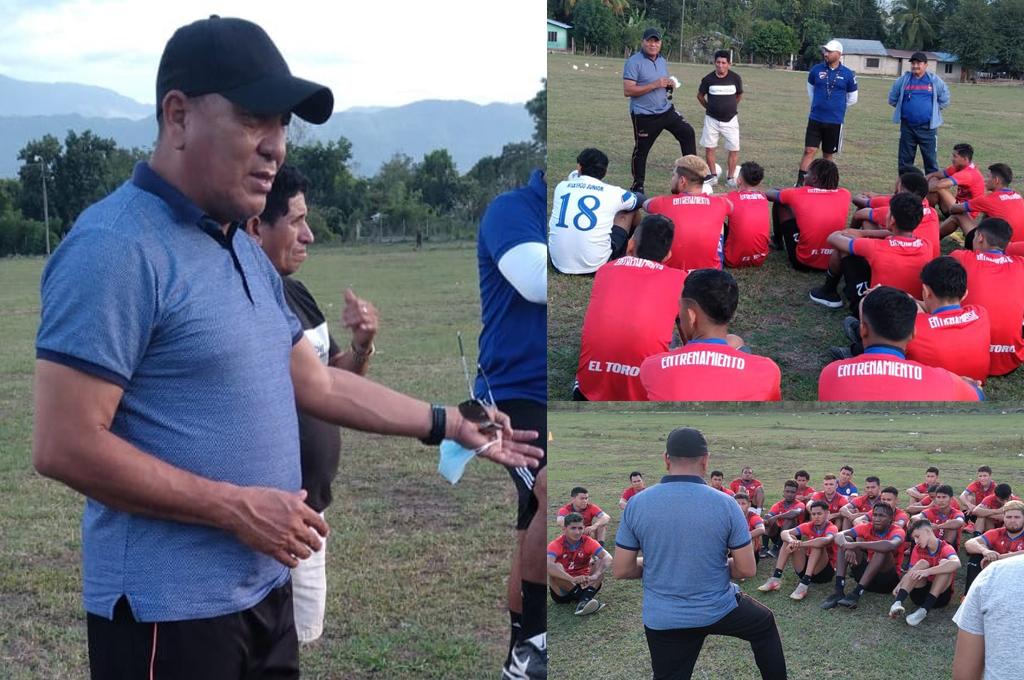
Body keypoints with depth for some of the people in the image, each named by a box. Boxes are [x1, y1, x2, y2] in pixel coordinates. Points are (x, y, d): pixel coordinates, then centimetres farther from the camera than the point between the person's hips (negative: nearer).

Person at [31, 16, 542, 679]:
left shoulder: (248, 252, 12)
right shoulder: (116, 247, -18)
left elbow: (320, 383, 21)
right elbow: (65, 446, -23)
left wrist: (452, 425, 19)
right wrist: (237, 508, -20)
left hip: (264, 590, 9)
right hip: (169, 608, -9)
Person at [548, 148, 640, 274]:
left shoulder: (561, 187, 6)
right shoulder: (613, 193, -1)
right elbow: (639, 201, 23)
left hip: (559, 263, 3)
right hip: (594, 265, -3)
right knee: (628, 210, 20)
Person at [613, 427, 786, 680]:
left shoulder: (637, 504, -11)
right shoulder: (724, 504, -15)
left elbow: (621, 570, -6)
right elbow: (747, 569, -10)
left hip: (662, 620, 1)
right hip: (720, 610, -1)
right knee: (765, 624, 29)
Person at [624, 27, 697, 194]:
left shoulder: (662, 61, 9)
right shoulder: (634, 62, -14)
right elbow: (627, 91, -21)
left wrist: (670, 84, -2)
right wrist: (655, 85, -25)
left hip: (666, 110, 6)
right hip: (644, 116, -6)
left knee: (687, 132, 1)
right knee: (641, 151, 3)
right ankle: (637, 187, 17)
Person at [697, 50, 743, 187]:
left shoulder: (735, 78, -7)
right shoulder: (708, 79, -9)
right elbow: (700, 95, 9)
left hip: (730, 119, 0)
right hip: (712, 119, 0)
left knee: (734, 149, -3)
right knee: (709, 148, 2)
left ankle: (730, 177, 10)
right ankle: (713, 175, 17)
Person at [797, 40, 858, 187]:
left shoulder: (847, 74, -3)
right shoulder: (816, 70, 0)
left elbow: (852, 99, 9)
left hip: (835, 121, 0)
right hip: (815, 119, 0)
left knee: (828, 154, 9)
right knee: (809, 150, -7)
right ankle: (799, 183, -8)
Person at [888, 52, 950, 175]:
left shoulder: (935, 81, -1)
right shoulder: (903, 80, 2)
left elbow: (944, 100, 10)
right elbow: (892, 99, 14)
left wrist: (932, 110, 9)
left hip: (928, 127, -2)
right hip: (907, 126, 2)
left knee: (930, 158, 1)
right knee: (905, 159, 8)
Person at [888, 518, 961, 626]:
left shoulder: (945, 548, -10)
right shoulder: (918, 549, 5)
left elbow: (956, 563, -34)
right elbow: (911, 573, -3)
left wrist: (928, 571, -43)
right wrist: (900, 584, -25)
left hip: (941, 595, -3)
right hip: (920, 593, 3)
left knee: (944, 563, -25)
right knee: (922, 563, -20)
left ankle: (923, 610, -39)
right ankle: (897, 603, -41)